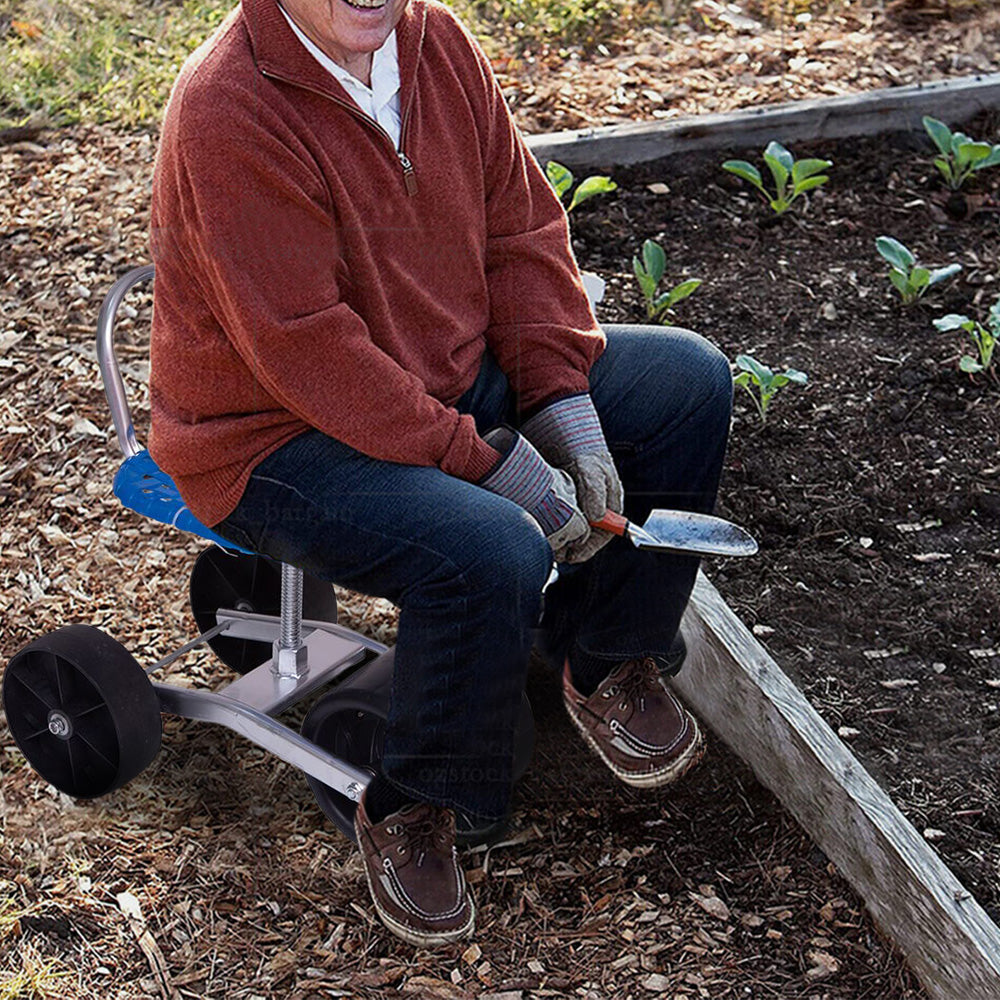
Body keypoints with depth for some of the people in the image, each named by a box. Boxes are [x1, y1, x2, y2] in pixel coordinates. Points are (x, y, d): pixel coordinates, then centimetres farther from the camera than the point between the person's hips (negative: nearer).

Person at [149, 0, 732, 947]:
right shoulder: (227, 113, -26)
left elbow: (522, 230, 3)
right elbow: (306, 353, -28)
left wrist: (563, 401, -9)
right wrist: (487, 461, -26)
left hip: (456, 380, 8)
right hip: (277, 438, -8)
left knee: (689, 381, 1)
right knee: (494, 553, -33)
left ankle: (606, 661, 18)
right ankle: (411, 813, -6)